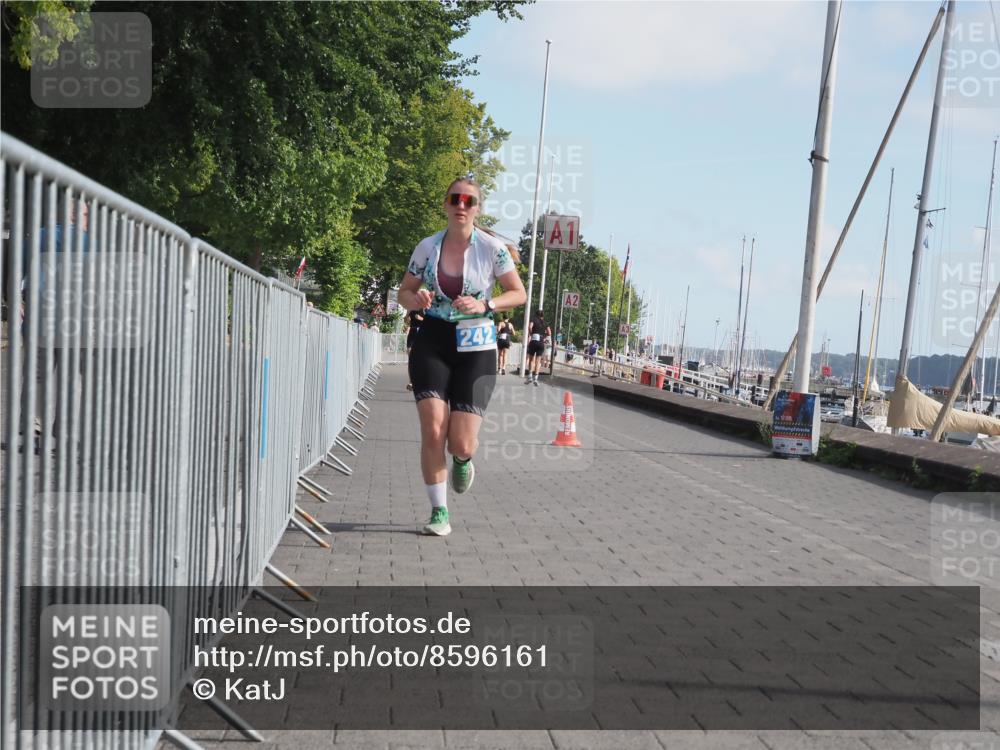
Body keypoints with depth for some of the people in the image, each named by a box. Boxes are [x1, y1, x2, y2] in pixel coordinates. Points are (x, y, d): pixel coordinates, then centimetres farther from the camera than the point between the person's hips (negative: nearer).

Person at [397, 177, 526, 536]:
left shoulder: (492, 248, -5)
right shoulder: (427, 247, 1)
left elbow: (518, 293, 2)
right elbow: (404, 292, 12)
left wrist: (484, 305, -15)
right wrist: (415, 299, -13)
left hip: (475, 348, -1)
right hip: (432, 343, 2)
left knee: (461, 444, -8)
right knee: (433, 431, -12)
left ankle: (462, 460, 33)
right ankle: (439, 512, 4)